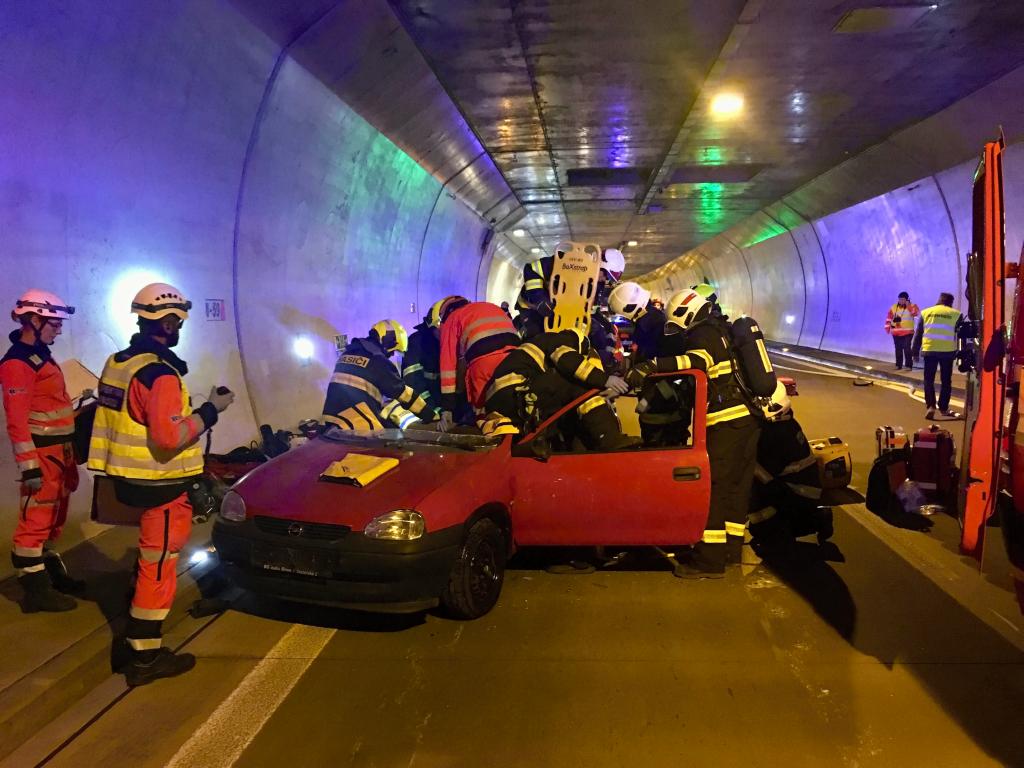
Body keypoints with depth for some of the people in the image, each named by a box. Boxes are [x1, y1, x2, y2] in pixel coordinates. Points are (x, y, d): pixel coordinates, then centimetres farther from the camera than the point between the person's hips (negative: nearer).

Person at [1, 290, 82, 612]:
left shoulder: (40, 354, 13)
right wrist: (29, 466, -23)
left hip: (58, 451, 10)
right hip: (42, 454, -10)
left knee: (53, 518, 19)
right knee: (36, 520, -2)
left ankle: (52, 573, 32)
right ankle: (36, 591, 5)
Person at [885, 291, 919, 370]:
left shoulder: (912, 306, -3)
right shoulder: (894, 307, 8)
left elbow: (916, 313, -23)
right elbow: (889, 318, 12)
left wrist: (908, 305, -22)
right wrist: (887, 327, 4)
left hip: (907, 332, -4)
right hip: (896, 333, 4)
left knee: (907, 349, -11)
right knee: (898, 349, 9)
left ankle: (908, 365, -8)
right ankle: (898, 365, 17)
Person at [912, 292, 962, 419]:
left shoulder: (926, 312, 9)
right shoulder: (956, 314, 5)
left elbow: (918, 334, 10)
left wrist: (916, 352, 14)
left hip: (929, 351, 1)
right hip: (947, 352, 0)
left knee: (928, 380, 7)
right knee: (946, 381, 11)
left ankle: (930, 406, -7)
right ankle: (943, 408, 15)